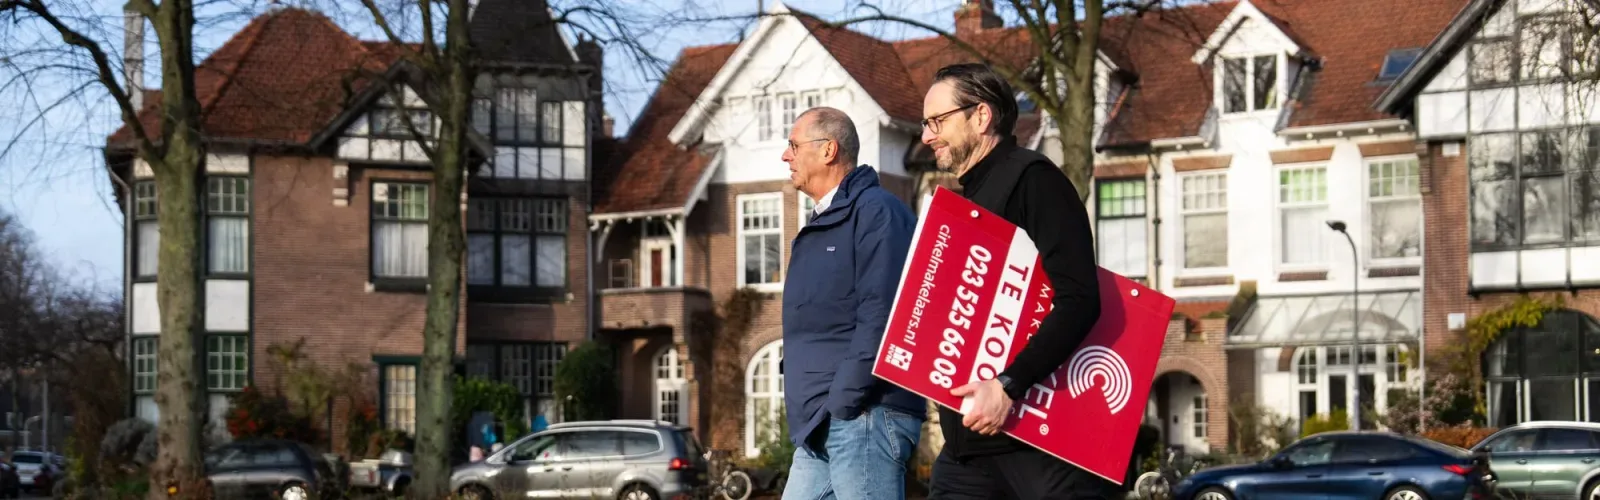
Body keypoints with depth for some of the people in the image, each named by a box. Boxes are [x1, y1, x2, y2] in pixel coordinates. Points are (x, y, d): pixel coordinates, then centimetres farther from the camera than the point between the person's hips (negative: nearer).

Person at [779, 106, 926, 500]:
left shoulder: (875, 211, -8)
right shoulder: (819, 226, 23)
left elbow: (880, 317, -18)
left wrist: (844, 404, -19)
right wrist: (807, 410, 16)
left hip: (863, 417, -10)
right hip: (821, 427, 10)